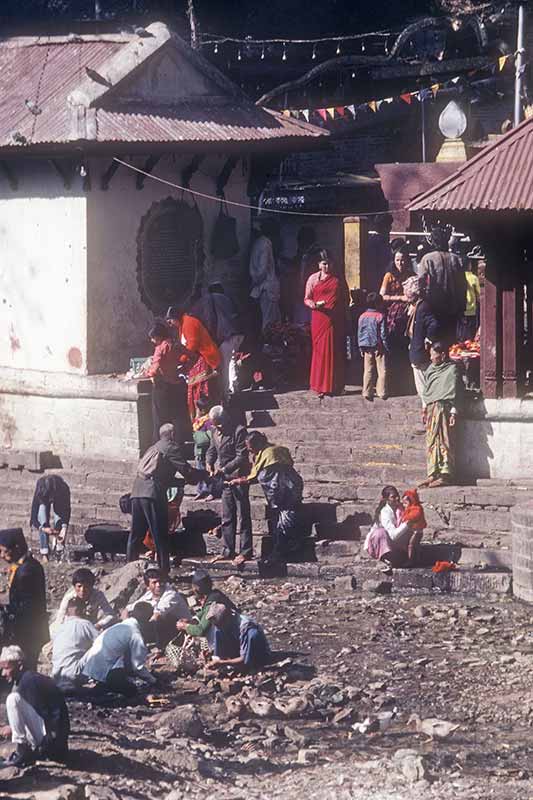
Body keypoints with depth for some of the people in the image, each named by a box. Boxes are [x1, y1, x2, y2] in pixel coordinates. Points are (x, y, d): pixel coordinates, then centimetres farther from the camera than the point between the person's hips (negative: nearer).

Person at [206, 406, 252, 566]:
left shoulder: (239, 431, -15)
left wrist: (224, 469, -21)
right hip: (225, 480, 8)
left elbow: (242, 457, -18)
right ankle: (228, 550, 16)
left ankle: (246, 551, -1)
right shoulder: (216, 433, 8)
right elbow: (211, 451, 16)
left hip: (239, 478, -8)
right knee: (227, 517, 10)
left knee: (243, 515, -3)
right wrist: (209, 464, -5)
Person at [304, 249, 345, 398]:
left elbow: (342, 299, 14)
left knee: (335, 351, 2)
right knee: (320, 350, -3)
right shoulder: (313, 279, 3)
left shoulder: (337, 279, 10)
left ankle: (334, 385, 11)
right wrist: (315, 304, -20)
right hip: (320, 319, -2)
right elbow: (307, 299, 3)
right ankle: (320, 386, 3)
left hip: (335, 320, 2)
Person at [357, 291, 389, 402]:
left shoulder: (362, 317, 1)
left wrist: (361, 348, 12)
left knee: (368, 371, 8)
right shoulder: (380, 316, -12)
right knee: (382, 370, 5)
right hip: (379, 347, -4)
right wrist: (386, 347, -1)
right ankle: (382, 392, 6)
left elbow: (359, 334, 5)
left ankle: (367, 392, 6)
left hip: (367, 347, 4)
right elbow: (383, 334, -9)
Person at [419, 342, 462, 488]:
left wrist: (453, 412, -12)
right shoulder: (431, 369, 17)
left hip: (443, 408, -8)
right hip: (431, 409, 8)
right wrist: (425, 409, 19)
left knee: (444, 442, -7)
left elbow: (454, 393, -8)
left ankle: (445, 475, -7)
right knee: (431, 443, 6)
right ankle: (433, 474, 9)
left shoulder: (451, 370, -5)